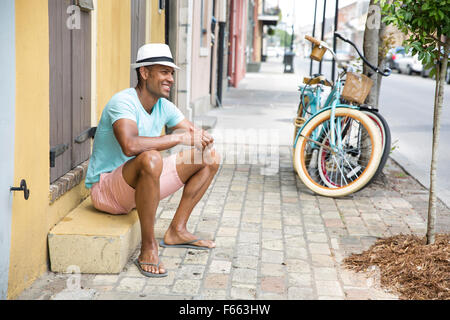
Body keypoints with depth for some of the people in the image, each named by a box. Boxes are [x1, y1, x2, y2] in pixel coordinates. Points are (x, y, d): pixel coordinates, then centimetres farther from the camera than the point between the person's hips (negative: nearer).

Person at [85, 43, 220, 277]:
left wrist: (202, 137, -20)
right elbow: (130, 145, -40)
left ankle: (176, 231, 5)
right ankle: (148, 248, -28)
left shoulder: (164, 107, 4)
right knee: (151, 159, -41)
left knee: (210, 159, 5)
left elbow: (196, 134, 6)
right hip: (105, 188, -8)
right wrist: (179, 137, -33)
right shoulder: (123, 102, -22)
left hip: (141, 185, 9)